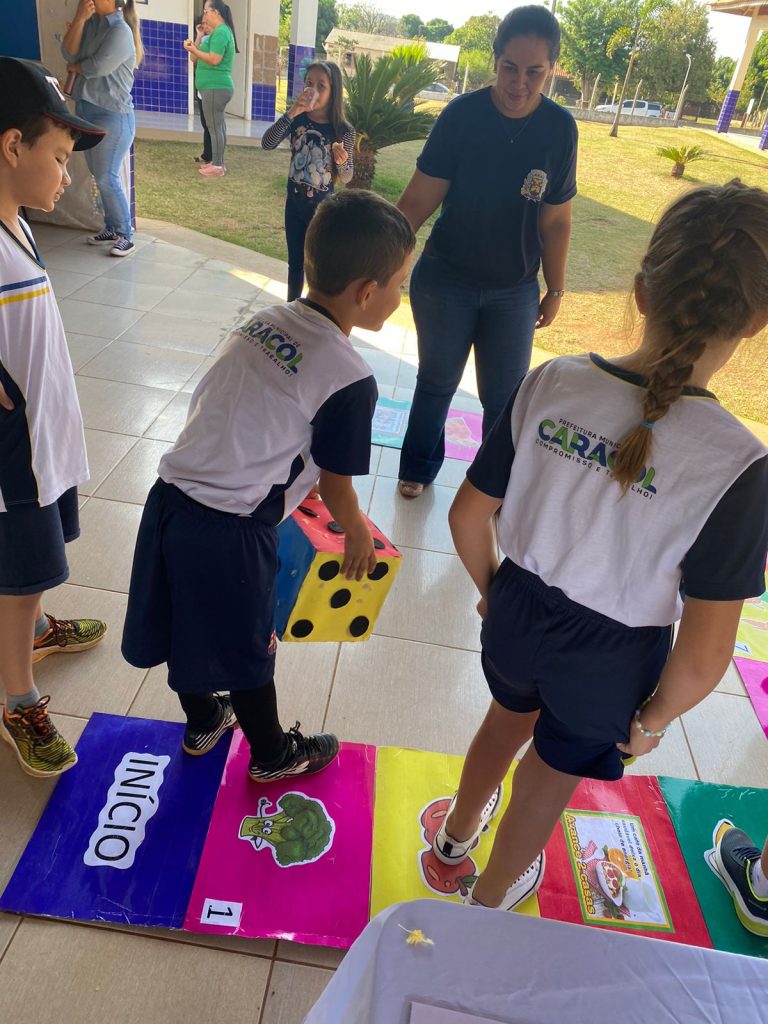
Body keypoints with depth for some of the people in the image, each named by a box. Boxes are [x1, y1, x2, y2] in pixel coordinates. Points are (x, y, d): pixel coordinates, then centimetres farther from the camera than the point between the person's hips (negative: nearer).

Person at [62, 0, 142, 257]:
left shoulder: (120, 31, -12)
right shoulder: (92, 23, 11)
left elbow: (96, 67, -15)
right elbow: (69, 55, -1)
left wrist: (74, 67, 5)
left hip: (112, 116, -8)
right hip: (86, 110, 8)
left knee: (107, 177, -7)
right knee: (100, 176, 11)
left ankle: (125, 235, 3)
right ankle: (112, 228, 21)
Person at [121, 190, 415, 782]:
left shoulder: (264, 321, 4)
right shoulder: (349, 379, -17)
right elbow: (335, 486, -8)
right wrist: (358, 534, 13)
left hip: (170, 497, 7)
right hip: (230, 534, -7)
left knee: (188, 627, 26)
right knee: (246, 651, 17)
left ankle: (202, 721, 54)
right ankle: (272, 754, 44)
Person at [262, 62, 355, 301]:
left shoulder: (343, 130, -13)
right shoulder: (298, 119, -6)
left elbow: (346, 178, -9)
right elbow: (267, 144, -19)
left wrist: (342, 163, -32)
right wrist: (291, 113, -28)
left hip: (322, 206, -3)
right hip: (294, 202, 4)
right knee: (295, 262, 17)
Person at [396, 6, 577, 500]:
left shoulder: (560, 128, -8)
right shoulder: (462, 114, -14)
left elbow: (555, 221, -2)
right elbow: (419, 199, -14)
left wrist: (556, 290, 4)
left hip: (515, 291, 1)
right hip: (445, 279, -1)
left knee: (505, 397, 9)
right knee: (437, 381, 16)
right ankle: (419, 467, 38)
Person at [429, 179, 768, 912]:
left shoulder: (549, 384, -20)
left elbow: (468, 516, -10)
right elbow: (702, 659, -22)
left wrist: (491, 591, 10)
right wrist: (653, 720, -1)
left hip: (518, 610, 3)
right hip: (611, 657, -2)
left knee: (509, 716, 35)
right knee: (551, 777, 28)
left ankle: (459, 828, 66)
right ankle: (492, 897, 59)